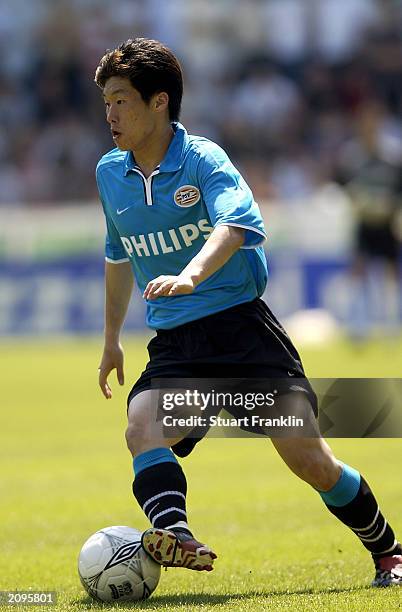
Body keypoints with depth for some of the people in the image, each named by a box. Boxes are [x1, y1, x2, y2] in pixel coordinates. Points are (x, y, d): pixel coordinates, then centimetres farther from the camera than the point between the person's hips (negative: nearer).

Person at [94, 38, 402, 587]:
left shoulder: (203, 159, -9)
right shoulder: (110, 173, 11)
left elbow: (234, 226, -30)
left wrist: (190, 276, -49)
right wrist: (111, 337, 33)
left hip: (242, 328, -5)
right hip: (174, 346, 5)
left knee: (305, 454, -11)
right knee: (142, 429, -27)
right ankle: (174, 536, -47)